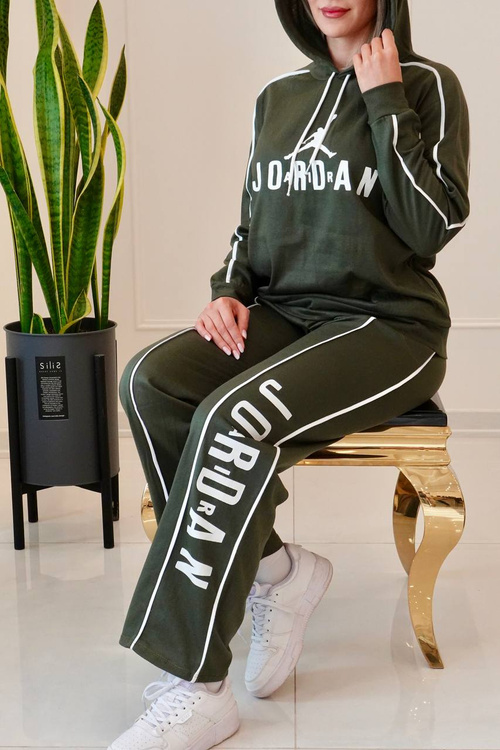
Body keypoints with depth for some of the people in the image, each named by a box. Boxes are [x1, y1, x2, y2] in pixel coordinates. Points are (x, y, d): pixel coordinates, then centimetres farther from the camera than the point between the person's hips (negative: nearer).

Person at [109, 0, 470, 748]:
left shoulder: (427, 85, -1)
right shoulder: (279, 96, 15)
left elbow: (433, 227, -12)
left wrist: (384, 99, -10)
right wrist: (229, 292, -1)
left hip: (388, 325, -5)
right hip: (283, 313, 6)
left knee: (236, 420, -32)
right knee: (151, 380, -24)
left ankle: (195, 690, -24)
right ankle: (273, 570, -10)